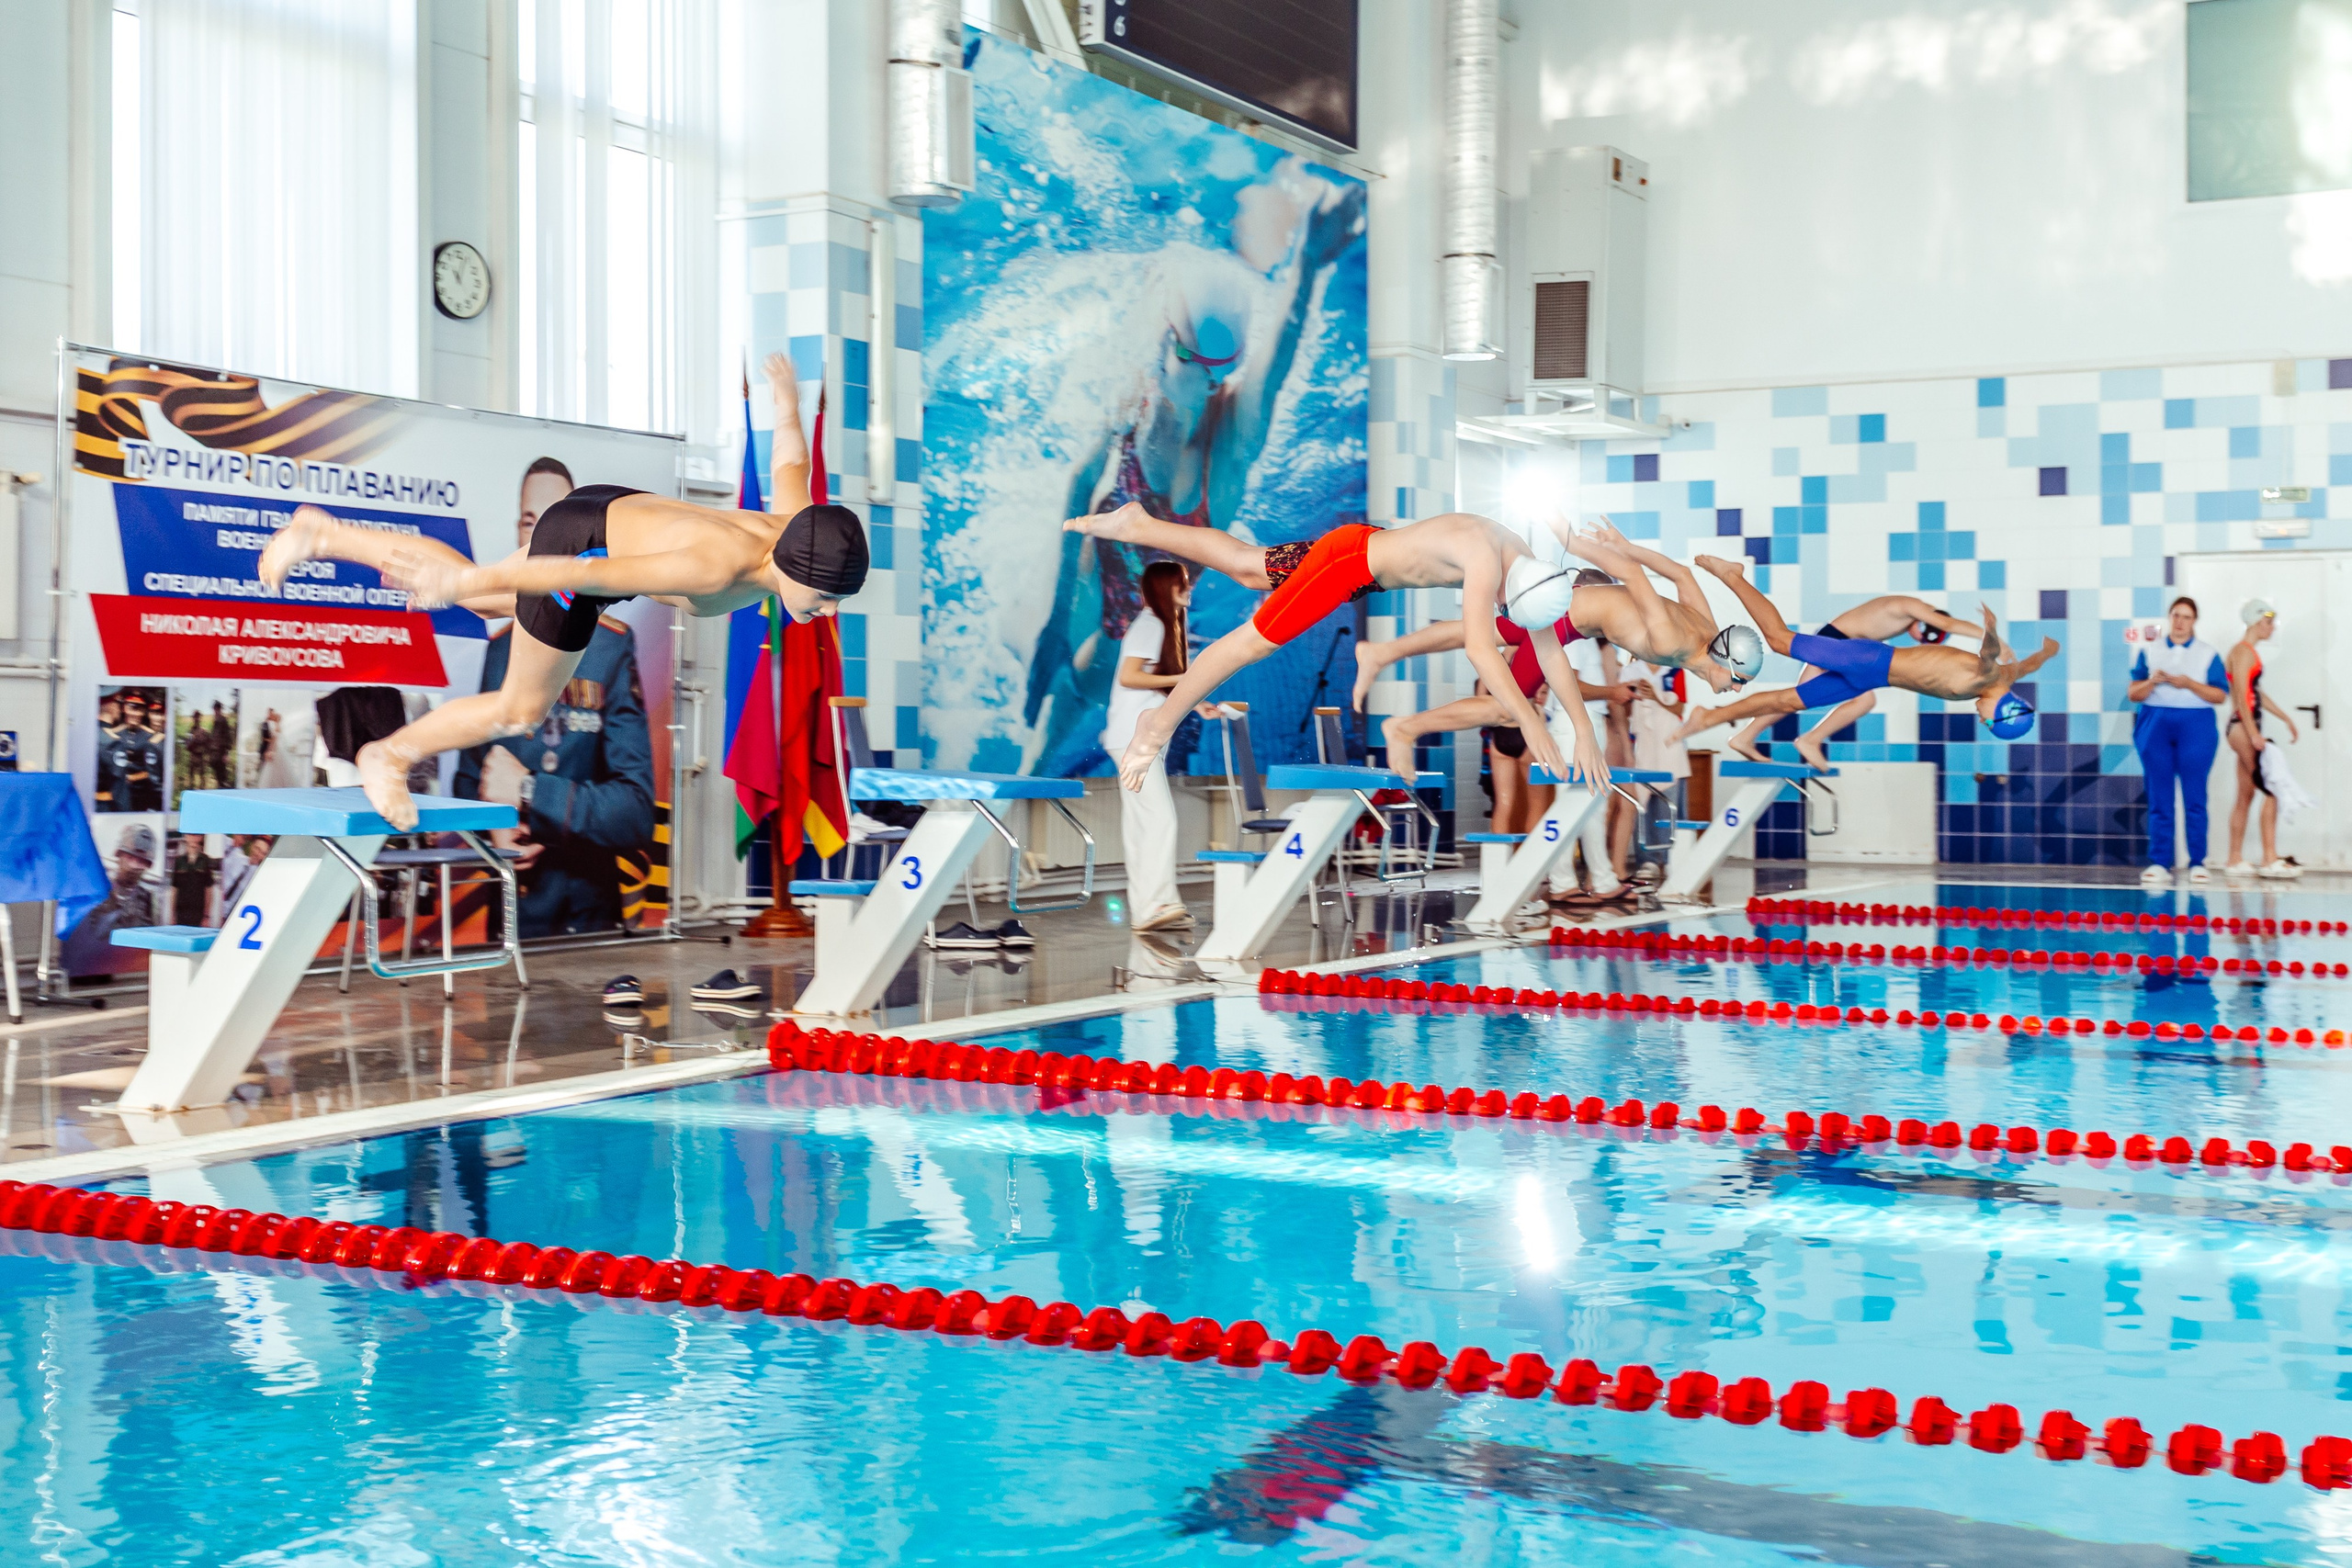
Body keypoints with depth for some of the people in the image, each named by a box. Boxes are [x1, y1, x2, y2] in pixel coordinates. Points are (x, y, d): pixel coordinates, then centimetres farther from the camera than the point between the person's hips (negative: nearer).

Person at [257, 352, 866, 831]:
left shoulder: (799, 535, -20)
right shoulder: (717, 568, -44)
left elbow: (792, 460, 3)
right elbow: (586, 574, -41)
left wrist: (787, 400, 25)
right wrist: (466, 583, -36)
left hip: (621, 516, 8)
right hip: (579, 544, -8)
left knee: (482, 599, 29)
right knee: (521, 710, 6)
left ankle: (322, 533, 44)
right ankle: (390, 755, 30)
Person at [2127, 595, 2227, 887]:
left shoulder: (2208, 654, 8)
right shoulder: (2150, 652, 12)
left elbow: (2220, 695, 0)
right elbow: (2133, 693, 8)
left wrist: (2189, 684, -13)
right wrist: (2152, 681, -12)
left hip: (2195, 725, -1)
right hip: (2155, 724, 1)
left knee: (2194, 797, -3)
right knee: (2159, 798, 0)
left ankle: (2197, 863, 1)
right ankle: (2159, 864, 1)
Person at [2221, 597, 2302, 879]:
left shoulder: (2251, 652, 18)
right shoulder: (2243, 652, -11)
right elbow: (2241, 696, -18)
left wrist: (2287, 718, 26)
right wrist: (2254, 734, -22)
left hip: (2248, 729, 10)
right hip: (2243, 727, -10)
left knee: (2246, 795, 9)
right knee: (2271, 790, -11)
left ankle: (2235, 860, 11)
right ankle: (2270, 860, -11)